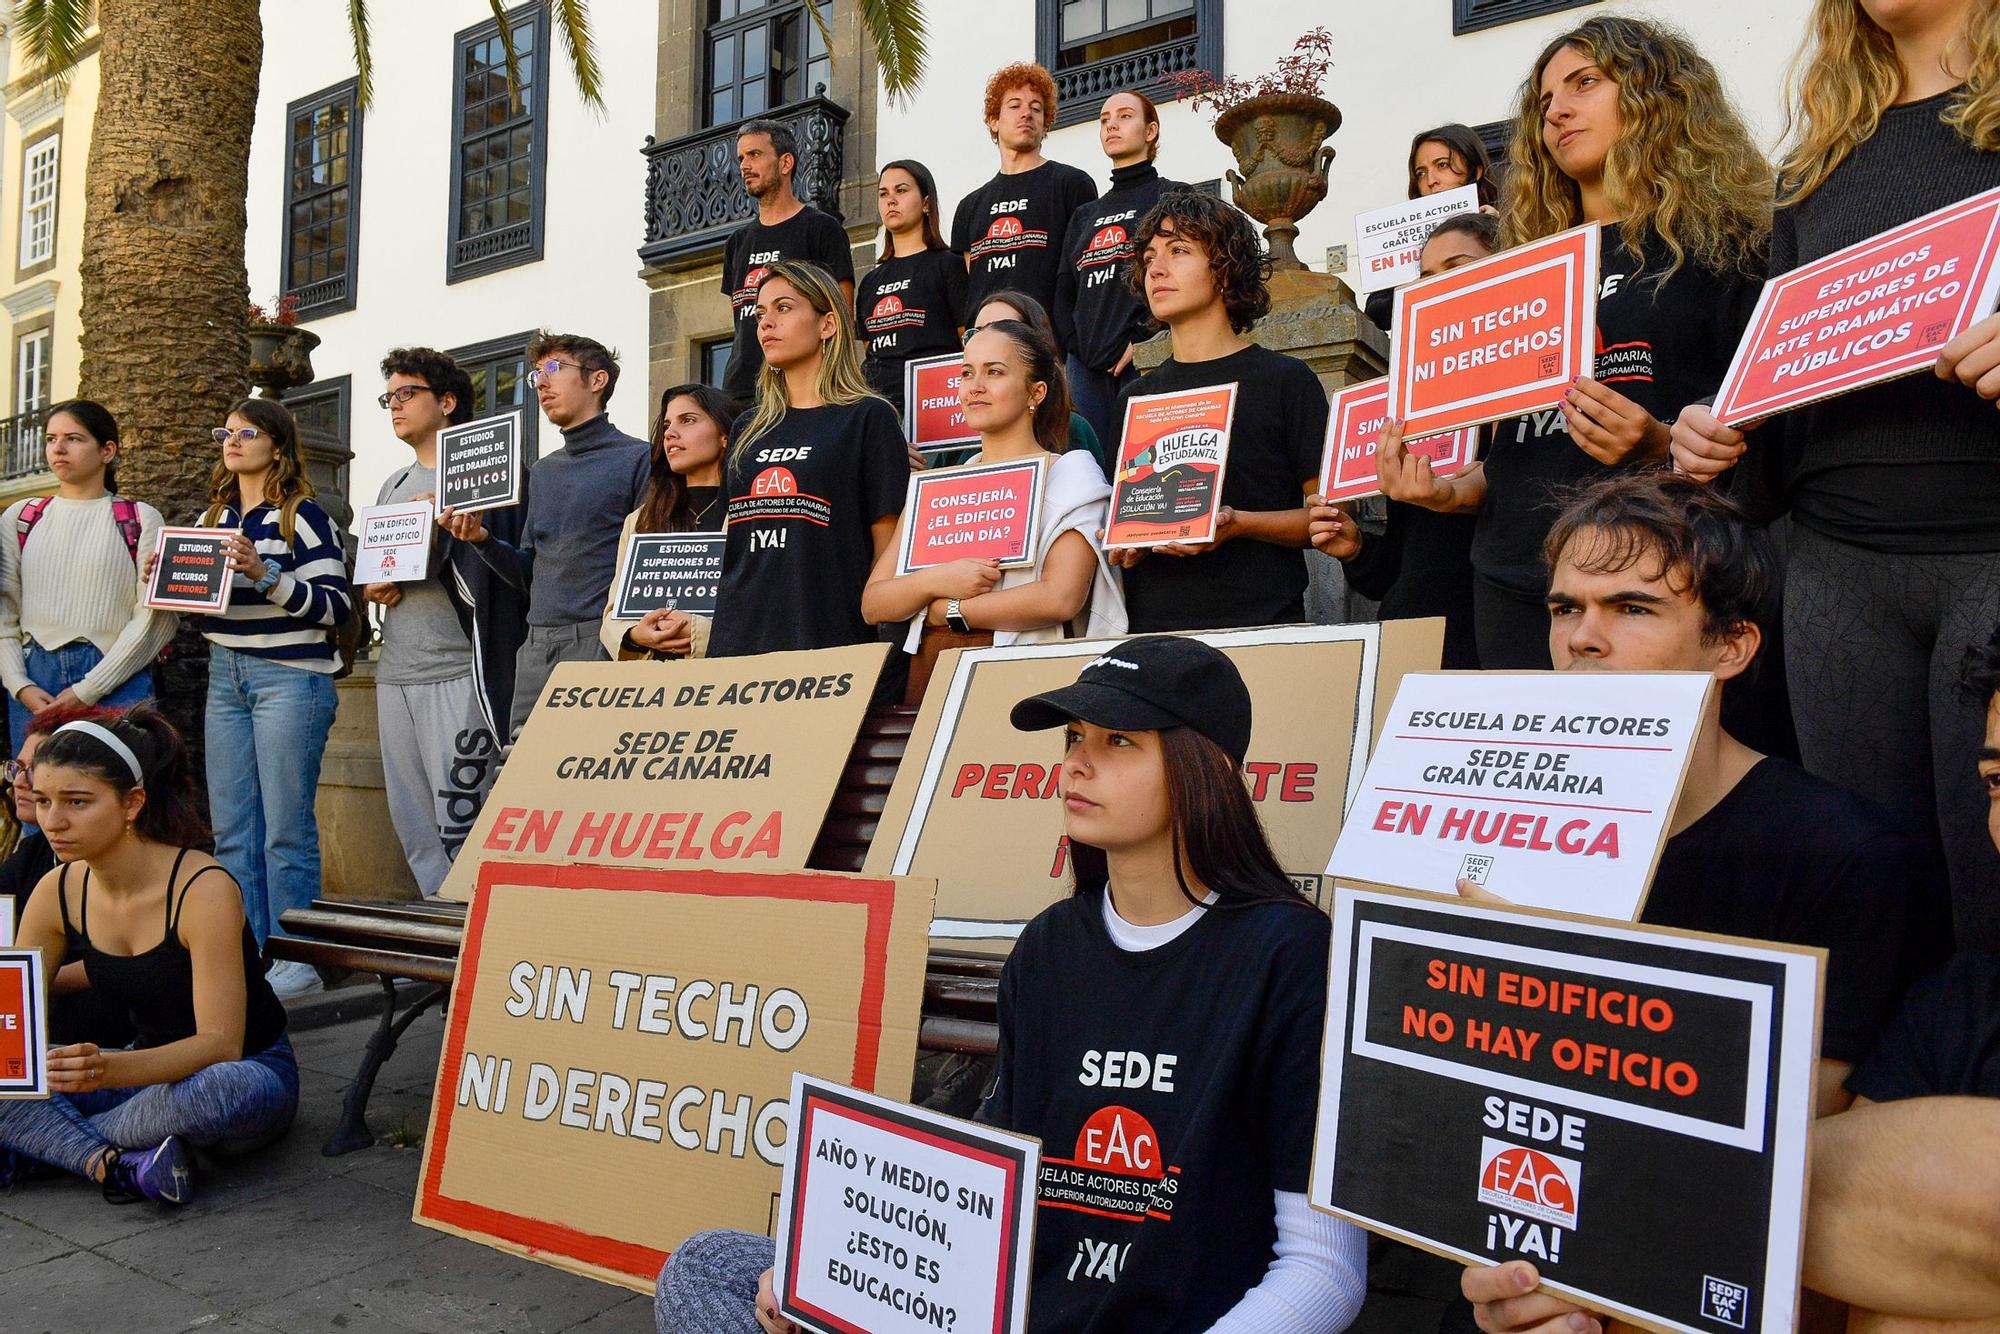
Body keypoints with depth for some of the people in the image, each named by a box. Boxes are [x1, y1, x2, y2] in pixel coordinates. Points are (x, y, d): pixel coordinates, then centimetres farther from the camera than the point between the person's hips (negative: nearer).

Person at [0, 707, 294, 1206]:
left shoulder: (204, 889, -25)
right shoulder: (58, 892, -5)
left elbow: (222, 1044, -29)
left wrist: (110, 1070, -46)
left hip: (250, 1070, -5)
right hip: (150, 1068, 5)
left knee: (217, 1090, -40)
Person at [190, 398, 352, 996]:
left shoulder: (302, 515, -5)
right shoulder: (212, 518, 16)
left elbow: (335, 606, -12)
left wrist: (264, 574, -20)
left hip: (290, 676, -7)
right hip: (225, 677, 7)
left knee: (286, 828, -4)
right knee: (231, 828, 8)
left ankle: (296, 960, 5)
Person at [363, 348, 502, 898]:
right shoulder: (392, 487, 22)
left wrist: (445, 529, -18)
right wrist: (373, 587, 6)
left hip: (455, 672, -8)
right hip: (395, 674, 8)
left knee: (458, 822, -9)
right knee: (413, 829, 9)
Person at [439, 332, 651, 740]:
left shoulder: (637, 458, 0)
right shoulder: (542, 471, 22)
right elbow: (529, 576, 21)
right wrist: (481, 539, 4)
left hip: (600, 645, -7)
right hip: (536, 652, 7)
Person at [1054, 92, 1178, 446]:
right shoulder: (1085, 215, 25)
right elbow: (1063, 293, 18)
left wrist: (1141, 341, -14)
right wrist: (1075, 346, 0)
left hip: (1142, 363, -5)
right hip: (1087, 366, 5)